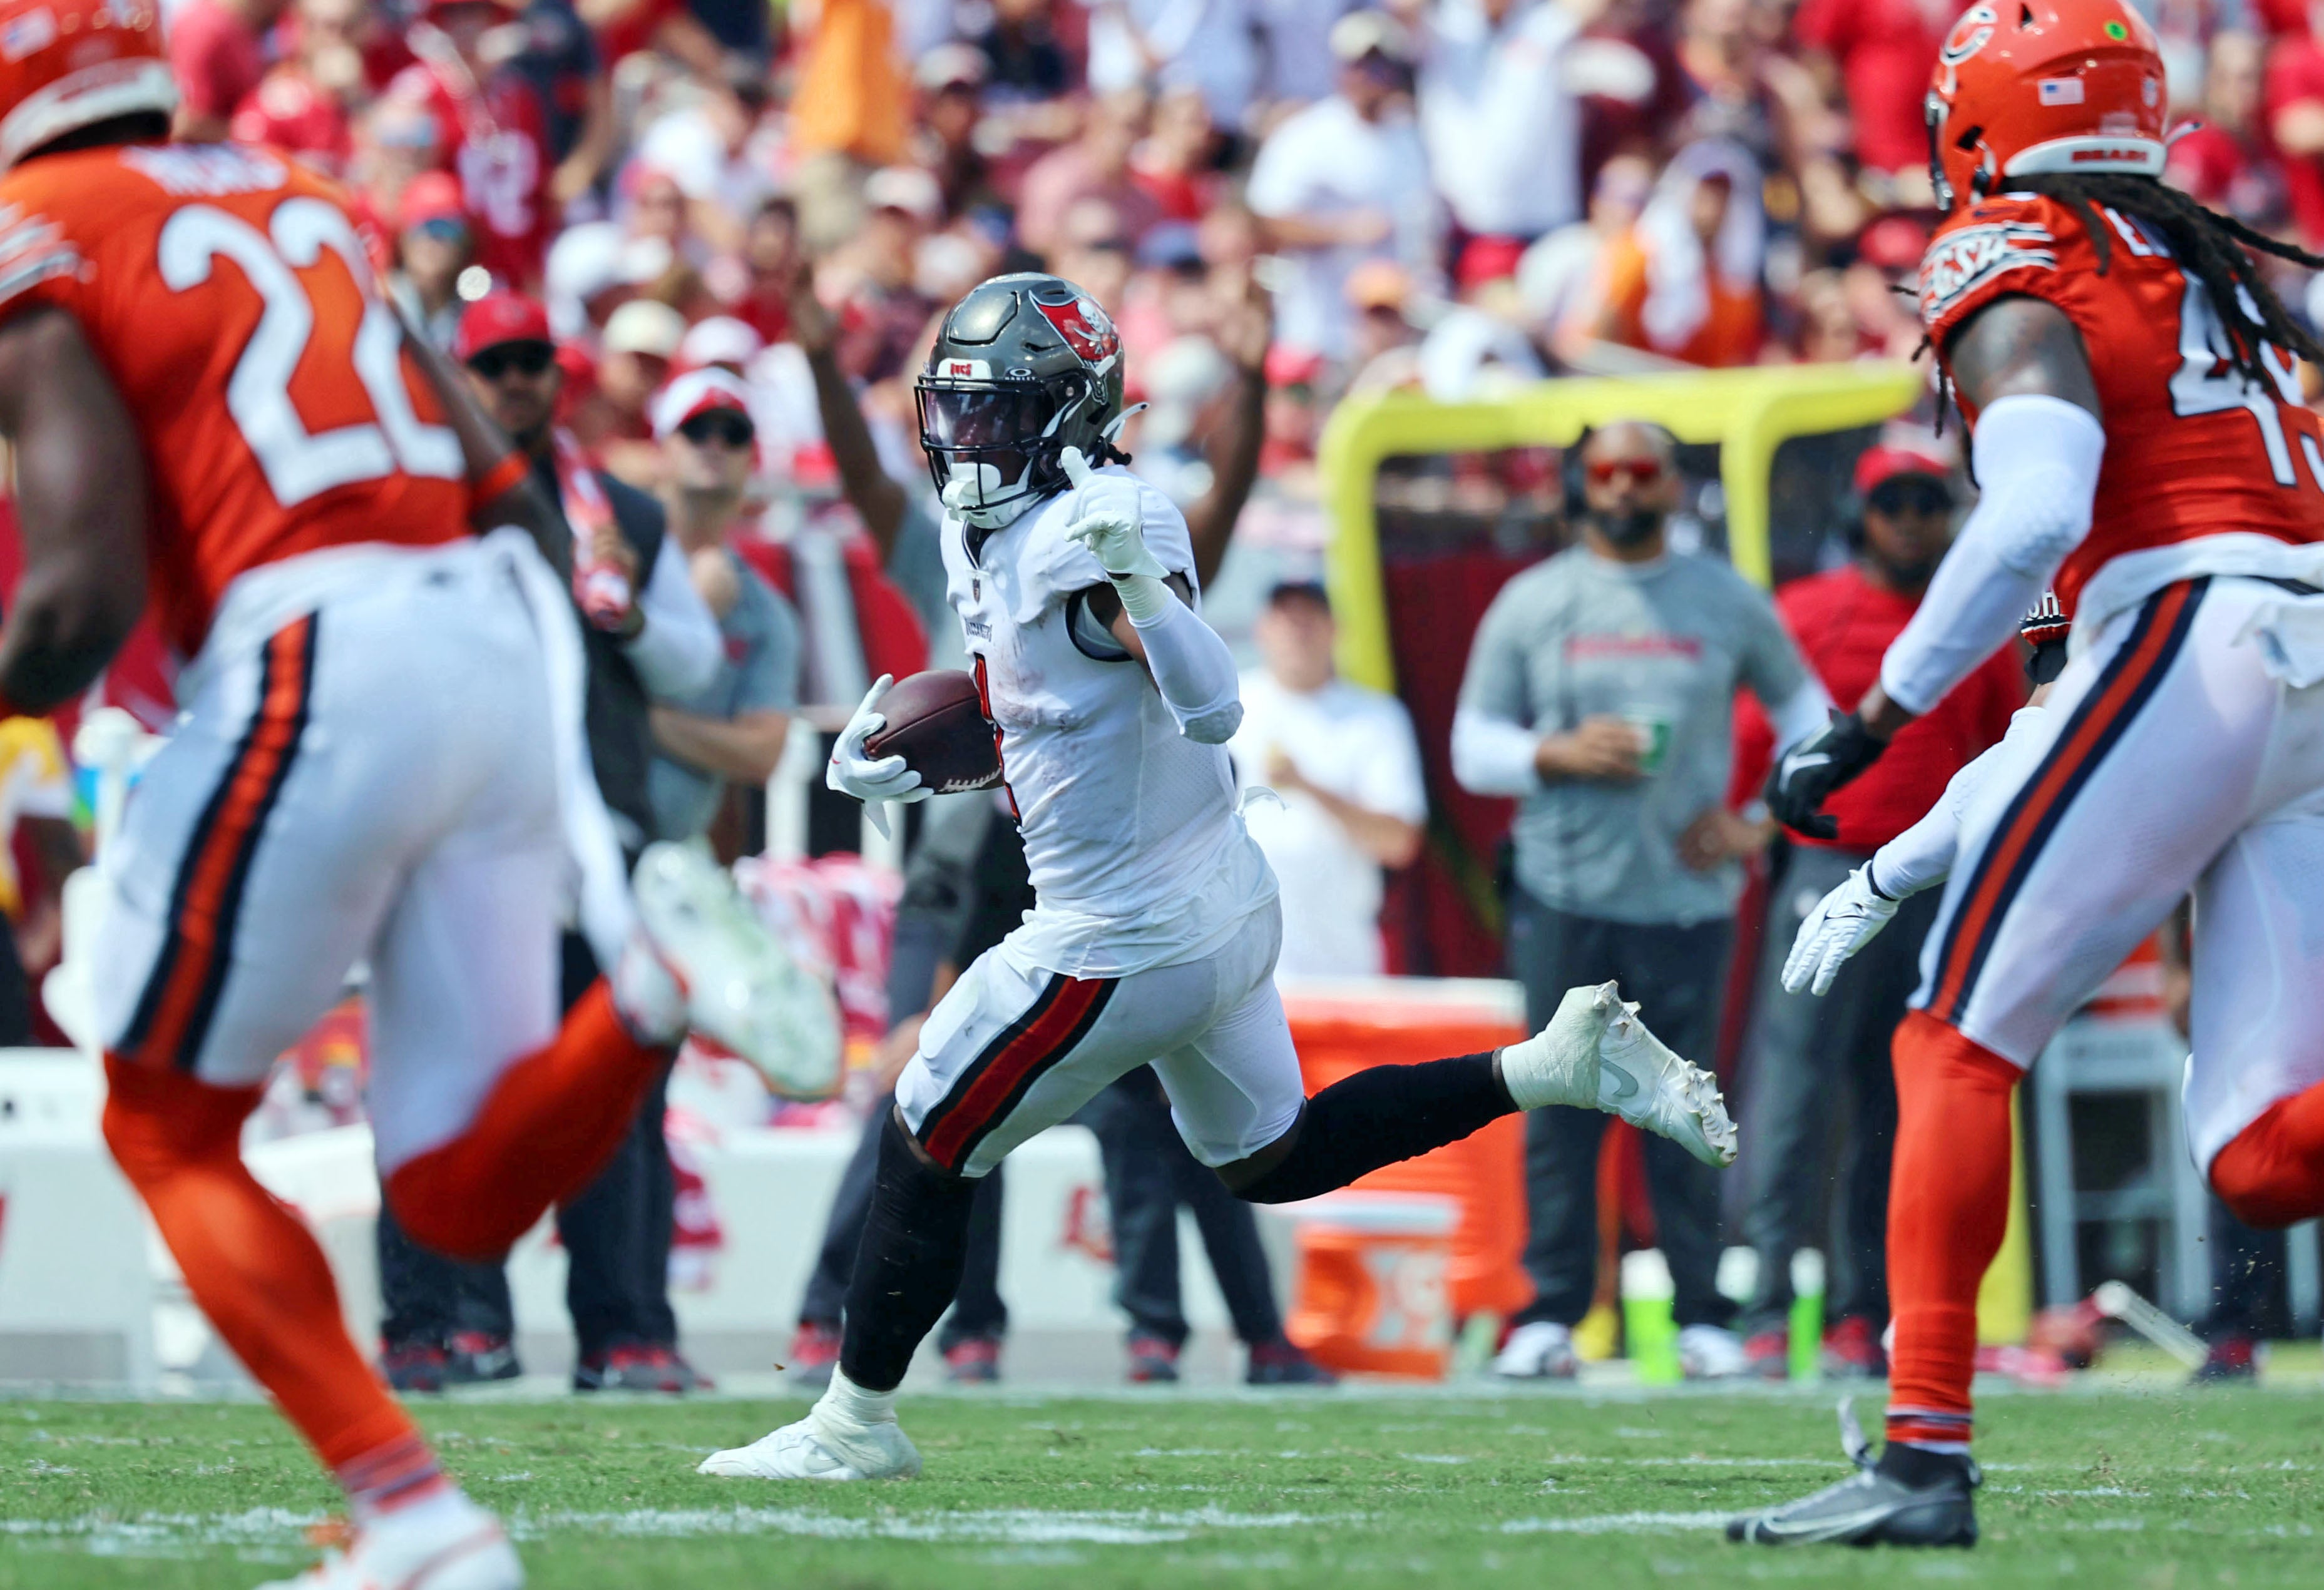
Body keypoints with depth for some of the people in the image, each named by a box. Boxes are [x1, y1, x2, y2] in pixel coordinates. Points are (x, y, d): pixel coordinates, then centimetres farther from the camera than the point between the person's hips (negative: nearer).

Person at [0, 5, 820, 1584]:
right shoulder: (296, 196, 23)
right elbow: (508, 491, 19)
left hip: (314, 667, -7)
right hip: (500, 642, 7)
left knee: (168, 1133, 11)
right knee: (463, 1195, 10)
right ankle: (647, 972, -17)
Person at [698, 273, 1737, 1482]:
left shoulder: (1092, 528, -22)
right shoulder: (985, 533, 7)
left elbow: (1212, 707, -33)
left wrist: (1134, 579, -46)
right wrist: (915, 766, 11)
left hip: (1127, 939, -10)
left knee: (926, 1149, 4)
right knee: (1270, 1160, 23)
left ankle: (853, 1424, 18)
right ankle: (1558, 1064, 15)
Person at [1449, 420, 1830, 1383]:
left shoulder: (1728, 604, 9)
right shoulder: (1530, 604, 8)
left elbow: (1805, 713, 18)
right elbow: (1473, 746, 7)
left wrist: (1762, 822, 4)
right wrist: (1561, 755, -12)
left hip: (1687, 898, 0)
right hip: (1562, 896, 0)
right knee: (1559, 1108, -2)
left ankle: (1704, 1318, 2)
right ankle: (1551, 1315, 2)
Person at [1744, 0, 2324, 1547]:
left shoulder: (2015, 266, 2)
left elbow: (2037, 511, -14)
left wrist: (1873, 724, -13)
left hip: (2190, 645, -7)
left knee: (1960, 1043, 0)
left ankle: (1925, 1457, -8)